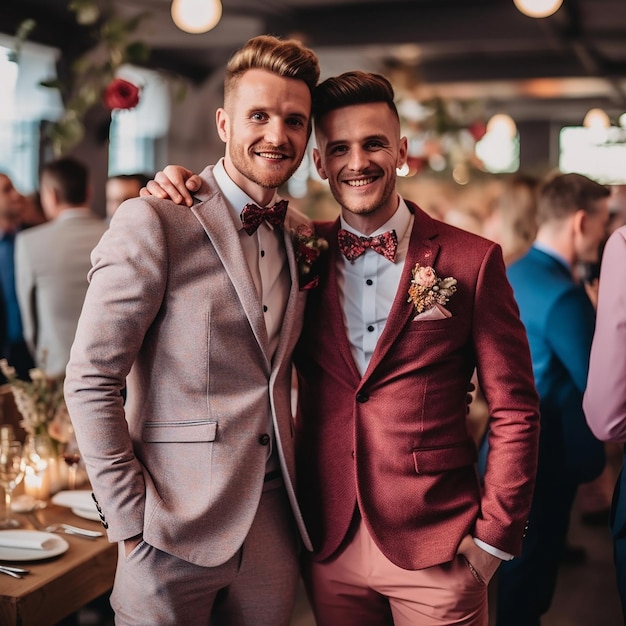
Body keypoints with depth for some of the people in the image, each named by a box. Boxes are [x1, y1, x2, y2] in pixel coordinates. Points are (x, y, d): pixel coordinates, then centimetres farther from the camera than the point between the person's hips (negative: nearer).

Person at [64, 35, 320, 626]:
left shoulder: (301, 233, 9)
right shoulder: (153, 221, -11)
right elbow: (89, 382, -12)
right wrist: (131, 520, -14)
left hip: (274, 525, 5)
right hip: (179, 530, -5)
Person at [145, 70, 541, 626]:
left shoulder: (471, 260, -5)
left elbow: (514, 412, -3)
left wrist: (495, 538, -6)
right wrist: (176, 189, -4)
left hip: (437, 549, -2)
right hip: (329, 547, 3)